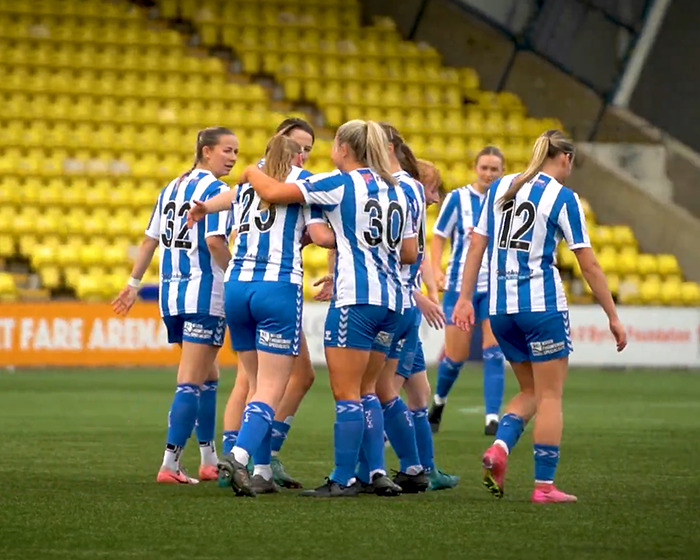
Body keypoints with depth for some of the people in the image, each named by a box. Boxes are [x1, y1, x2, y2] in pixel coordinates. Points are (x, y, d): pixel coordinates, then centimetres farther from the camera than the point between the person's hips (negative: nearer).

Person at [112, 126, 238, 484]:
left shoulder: (171, 188, 14)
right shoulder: (217, 190, -11)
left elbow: (150, 240, 17)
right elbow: (215, 241, -22)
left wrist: (133, 284, 22)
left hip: (171, 292, 8)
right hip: (203, 293, -8)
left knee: (208, 376, 19)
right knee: (191, 381, -6)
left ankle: (209, 461, 24)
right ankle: (170, 465, -11)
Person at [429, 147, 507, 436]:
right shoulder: (457, 198, -4)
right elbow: (439, 236, 0)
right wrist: (436, 269, -12)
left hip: (496, 287, 1)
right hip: (460, 285, -1)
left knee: (494, 352, -11)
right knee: (455, 356, 4)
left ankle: (492, 418, -11)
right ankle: (439, 401, 33)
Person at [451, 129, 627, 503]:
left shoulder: (499, 188, 9)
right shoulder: (563, 198, -5)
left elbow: (476, 246, 8)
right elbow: (589, 265, -5)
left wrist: (465, 298, 12)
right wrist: (613, 318, 0)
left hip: (500, 306, 5)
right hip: (542, 302, -5)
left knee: (530, 392, 18)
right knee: (550, 395, 4)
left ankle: (499, 448, -7)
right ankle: (544, 486, 1)